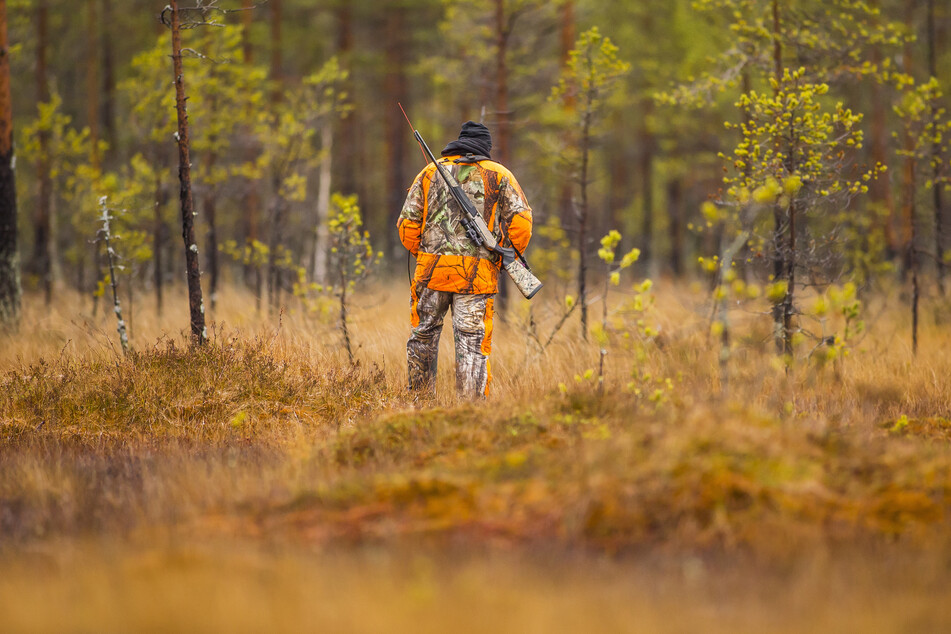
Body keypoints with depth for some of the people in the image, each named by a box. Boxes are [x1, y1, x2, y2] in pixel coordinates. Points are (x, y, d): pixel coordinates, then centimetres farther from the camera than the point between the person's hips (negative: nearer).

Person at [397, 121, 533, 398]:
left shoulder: (431, 172, 13)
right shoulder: (499, 175, 8)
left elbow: (407, 222, 8)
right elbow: (521, 222, -1)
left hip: (431, 270, 2)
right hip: (477, 275, -2)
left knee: (423, 336, 16)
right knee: (473, 342, 0)